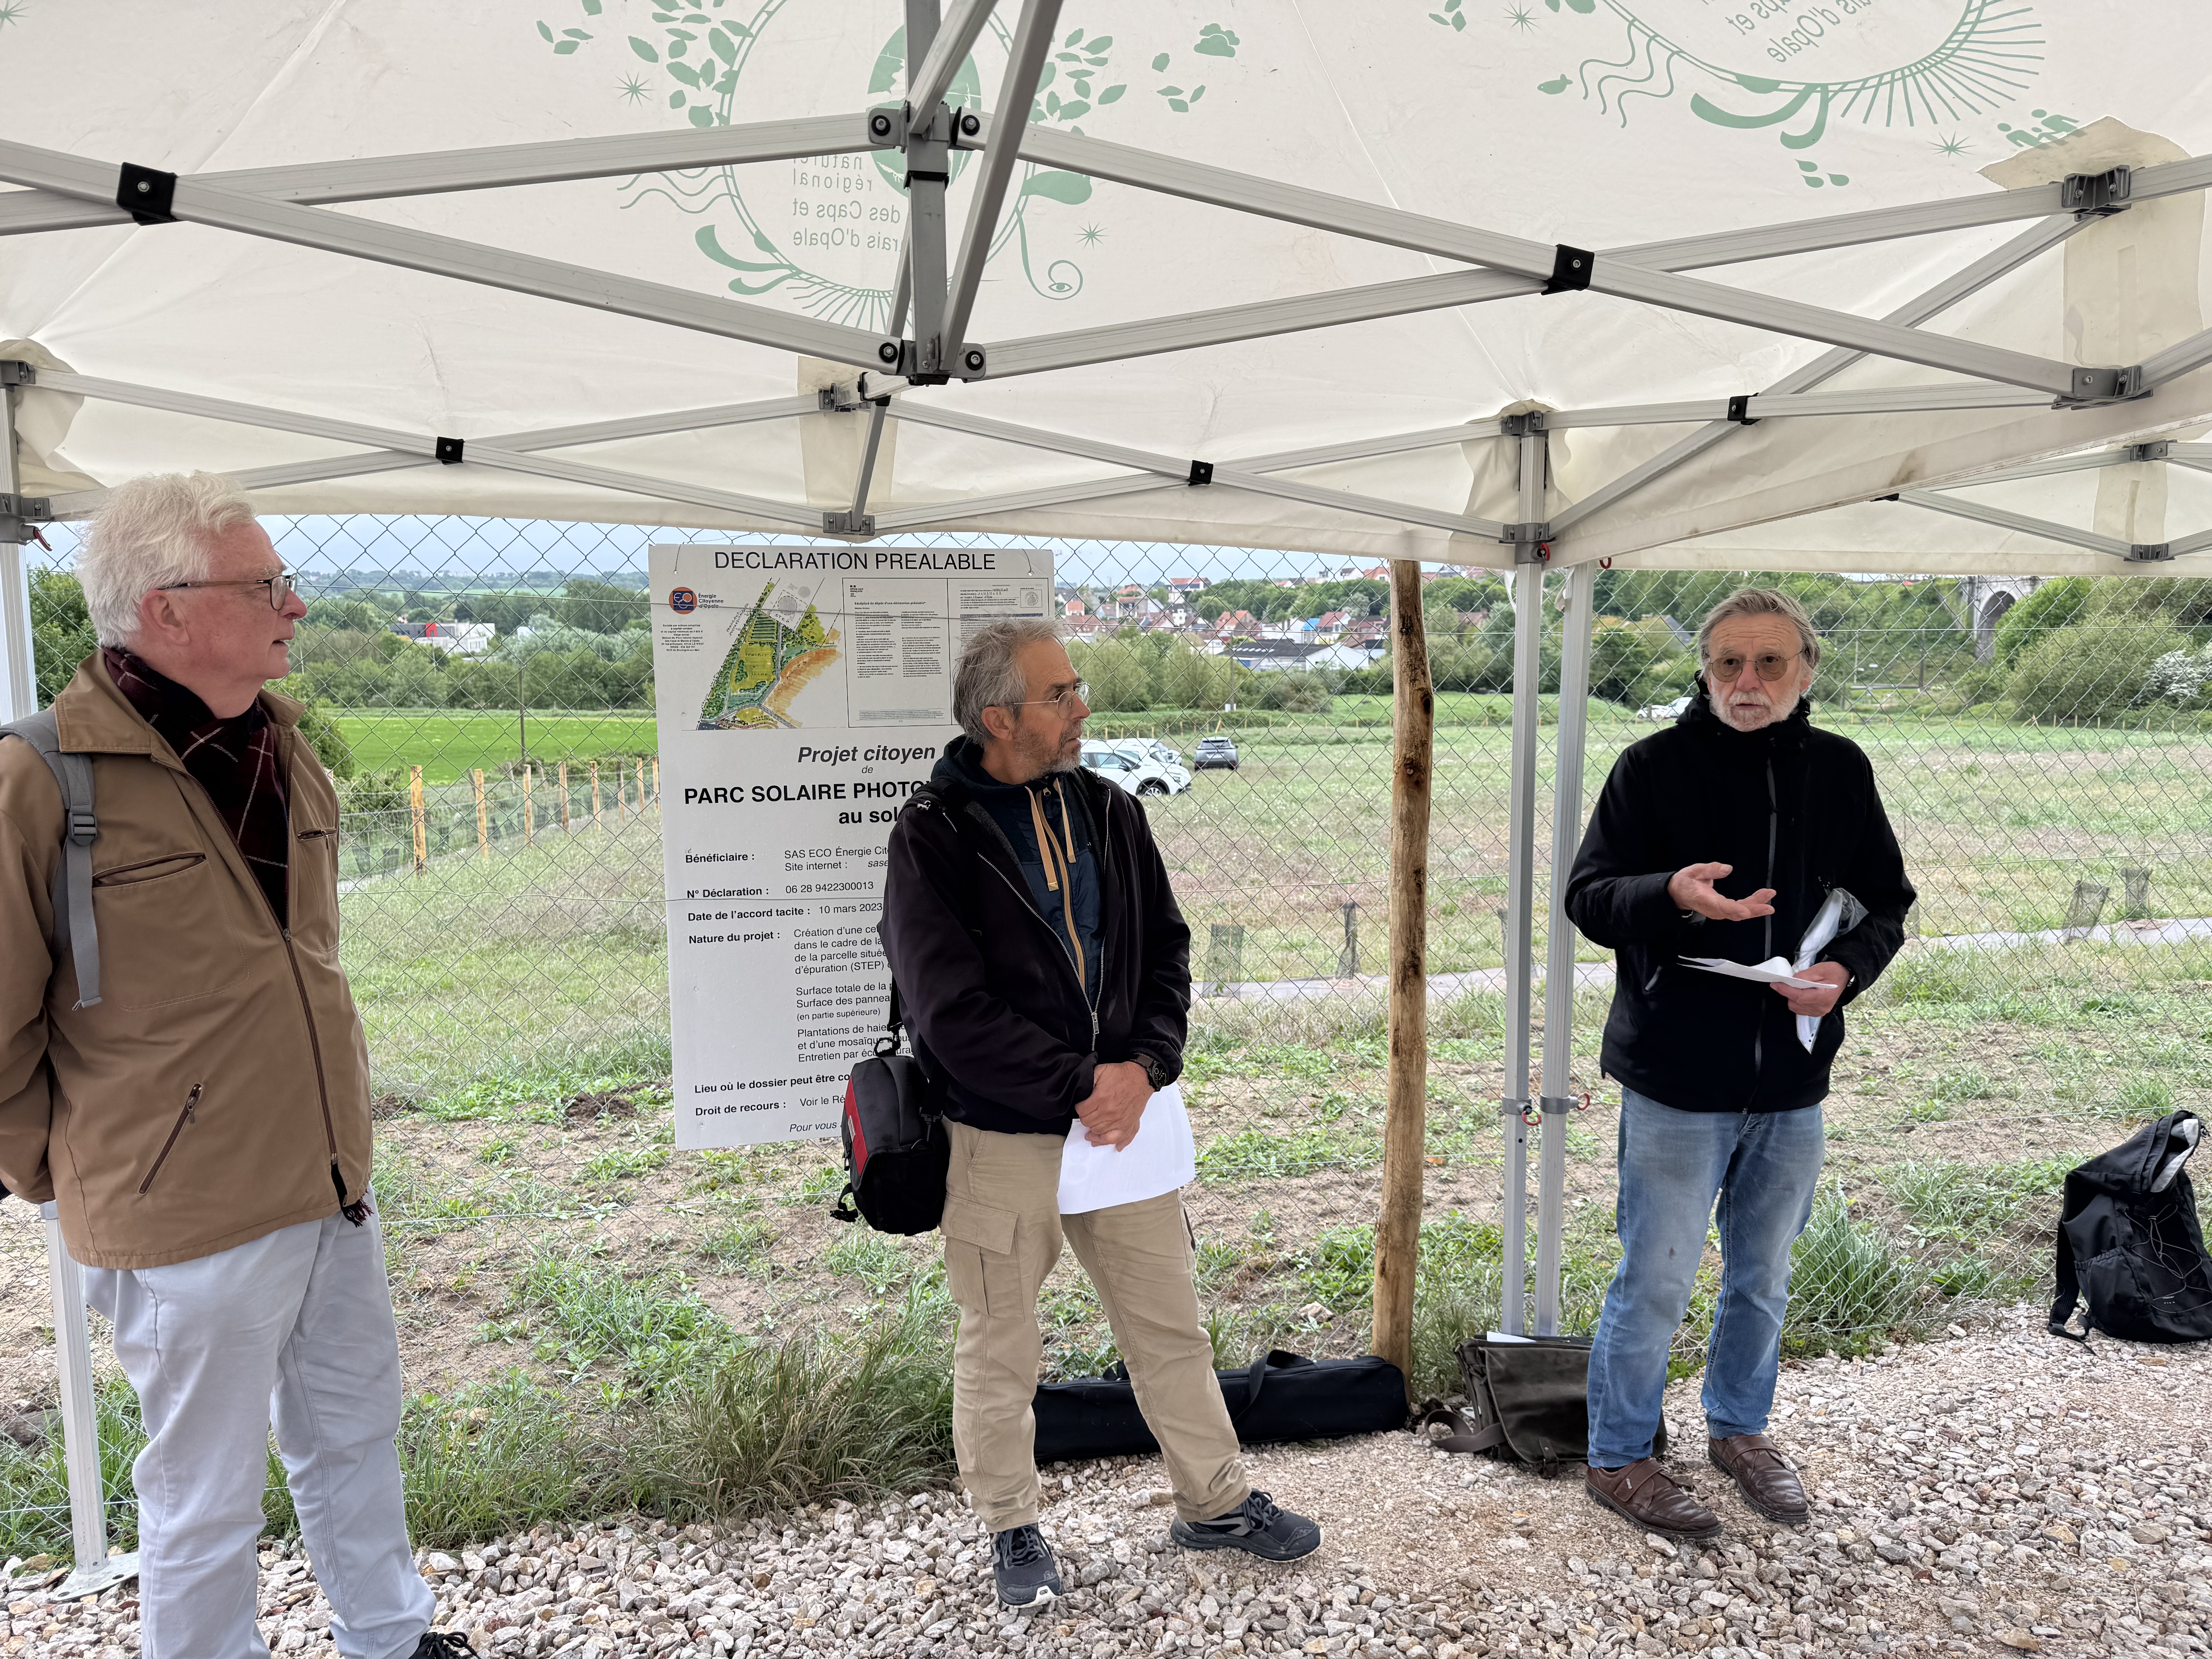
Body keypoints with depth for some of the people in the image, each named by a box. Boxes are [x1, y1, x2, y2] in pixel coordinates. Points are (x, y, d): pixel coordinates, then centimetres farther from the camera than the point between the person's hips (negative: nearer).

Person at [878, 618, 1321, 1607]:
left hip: (1120, 1117, 5)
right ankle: (1012, 1531, 34)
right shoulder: (934, 837, -13)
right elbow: (952, 1012, -19)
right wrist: (1080, 1085, -18)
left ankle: (1214, 1503, 36)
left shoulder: (1107, 813, 4)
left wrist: (1145, 1066, -10)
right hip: (999, 1140, -4)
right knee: (998, 1350, 12)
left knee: (1171, 1323, 16)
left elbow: (1166, 948, 6)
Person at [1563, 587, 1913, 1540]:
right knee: (1655, 1280, 5)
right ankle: (1618, 1458, 24)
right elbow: (1587, 896, -9)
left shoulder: (1839, 770, 4)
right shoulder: (1656, 766, -8)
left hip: (1793, 1076, 5)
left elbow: (1887, 900, 12)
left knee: (1763, 1274, 20)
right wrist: (1671, 896, -30)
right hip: (1677, 1077, -4)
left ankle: (1739, 1430, 42)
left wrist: (1846, 970, -9)